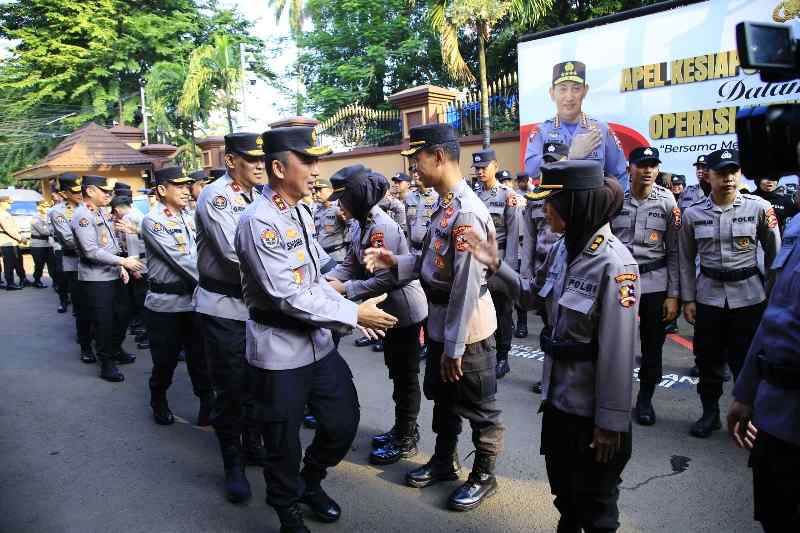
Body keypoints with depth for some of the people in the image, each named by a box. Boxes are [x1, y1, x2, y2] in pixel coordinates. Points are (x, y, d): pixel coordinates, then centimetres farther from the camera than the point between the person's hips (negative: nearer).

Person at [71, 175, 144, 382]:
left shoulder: (100, 213, 14)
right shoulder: (82, 216, -15)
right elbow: (91, 251, -23)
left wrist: (121, 267, 11)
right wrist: (123, 261, -22)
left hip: (112, 275, 9)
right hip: (96, 279, -9)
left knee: (121, 316, 18)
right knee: (103, 322, 0)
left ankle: (116, 350, 37)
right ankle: (107, 364, 13)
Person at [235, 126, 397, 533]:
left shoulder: (301, 212, 7)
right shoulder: (258, 221, -20)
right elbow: (289, 297, -24)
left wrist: (350, 310, 1)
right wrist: (353, 315, -18)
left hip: (317, 341, 8)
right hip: (280, 351, -7)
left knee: (344, 422, 15)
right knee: (284, 442, 10)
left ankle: (310, 482, 43)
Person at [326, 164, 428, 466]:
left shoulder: (382, 227, -24)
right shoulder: (364, 224, 6)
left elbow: (385, 279, -27)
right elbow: (351, 263, 7)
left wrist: (344, 289, -21)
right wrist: (325, 279, -9)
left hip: (405, 311, -9)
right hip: (391, 310, 9)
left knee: (405, 376, 4)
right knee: (397, 373, 20)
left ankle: (405, 441, 19)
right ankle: (403, 429, 35)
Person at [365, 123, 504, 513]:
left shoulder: (467, 213, -25)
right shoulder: (444, 206, 5)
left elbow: (466, 287, -26)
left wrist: (454, 347, -22)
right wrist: (394, 263, -4)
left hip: (466, 331, -9)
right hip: (441, 324, 9)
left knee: (478, 407, 11)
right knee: (441, 397, 24)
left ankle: (484, 476, 31)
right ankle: (444, 461, 44)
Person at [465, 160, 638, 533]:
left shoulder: (613, 264, -24)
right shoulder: (561, 249, -1)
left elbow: (618, 353, -22)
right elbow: (533, 296, 14)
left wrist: (610, 420, -18)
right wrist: (496, 265, 1)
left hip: (592, 408, -7)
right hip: (557, 396, 7)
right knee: (562, 489, 27)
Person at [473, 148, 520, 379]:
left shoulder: (508, 195, -4)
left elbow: (513, 232, -8)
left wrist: (508, 265, -13)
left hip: (499, 258, -4)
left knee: (502, 310, 5)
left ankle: (502, 358, 16)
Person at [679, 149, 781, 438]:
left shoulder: (760, 207, -6)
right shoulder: (693, 213, -3)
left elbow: (774, 254, 2)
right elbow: (686, 260, 4)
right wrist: (688, 299, 1)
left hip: (749, 295, -1)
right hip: (708, 295, 1)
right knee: (708, 359, 10)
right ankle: (710, 413, 27)